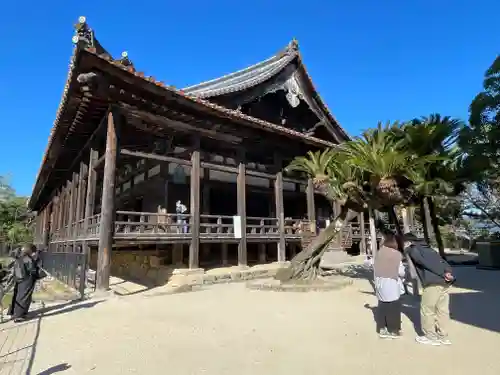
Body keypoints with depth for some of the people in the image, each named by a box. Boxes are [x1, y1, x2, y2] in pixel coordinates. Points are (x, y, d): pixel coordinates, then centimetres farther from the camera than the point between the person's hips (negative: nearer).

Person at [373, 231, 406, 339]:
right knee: (393, 308, 8)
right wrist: (403, 268, 11)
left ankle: (382, 329, 22)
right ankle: (393, 330, 18)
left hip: (380, 284, 6)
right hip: (392, 284, -6)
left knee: (382, 306, 14)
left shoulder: (378, 253, 4)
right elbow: (401, 272, -11)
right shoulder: (396, 254, -14)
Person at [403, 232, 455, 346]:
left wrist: (443, 275, -11)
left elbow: (427, 264, -11)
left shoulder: (413, 250, 2)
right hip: (445, 282, 8)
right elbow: (442, 261, 12)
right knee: (442, 310, 15)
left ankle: (431, 337, 15)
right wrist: (448, 273, -2)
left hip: (433, 283, -8)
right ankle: (443, 337, 23)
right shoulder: (428, 248, 26)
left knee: (427, 310, 6)